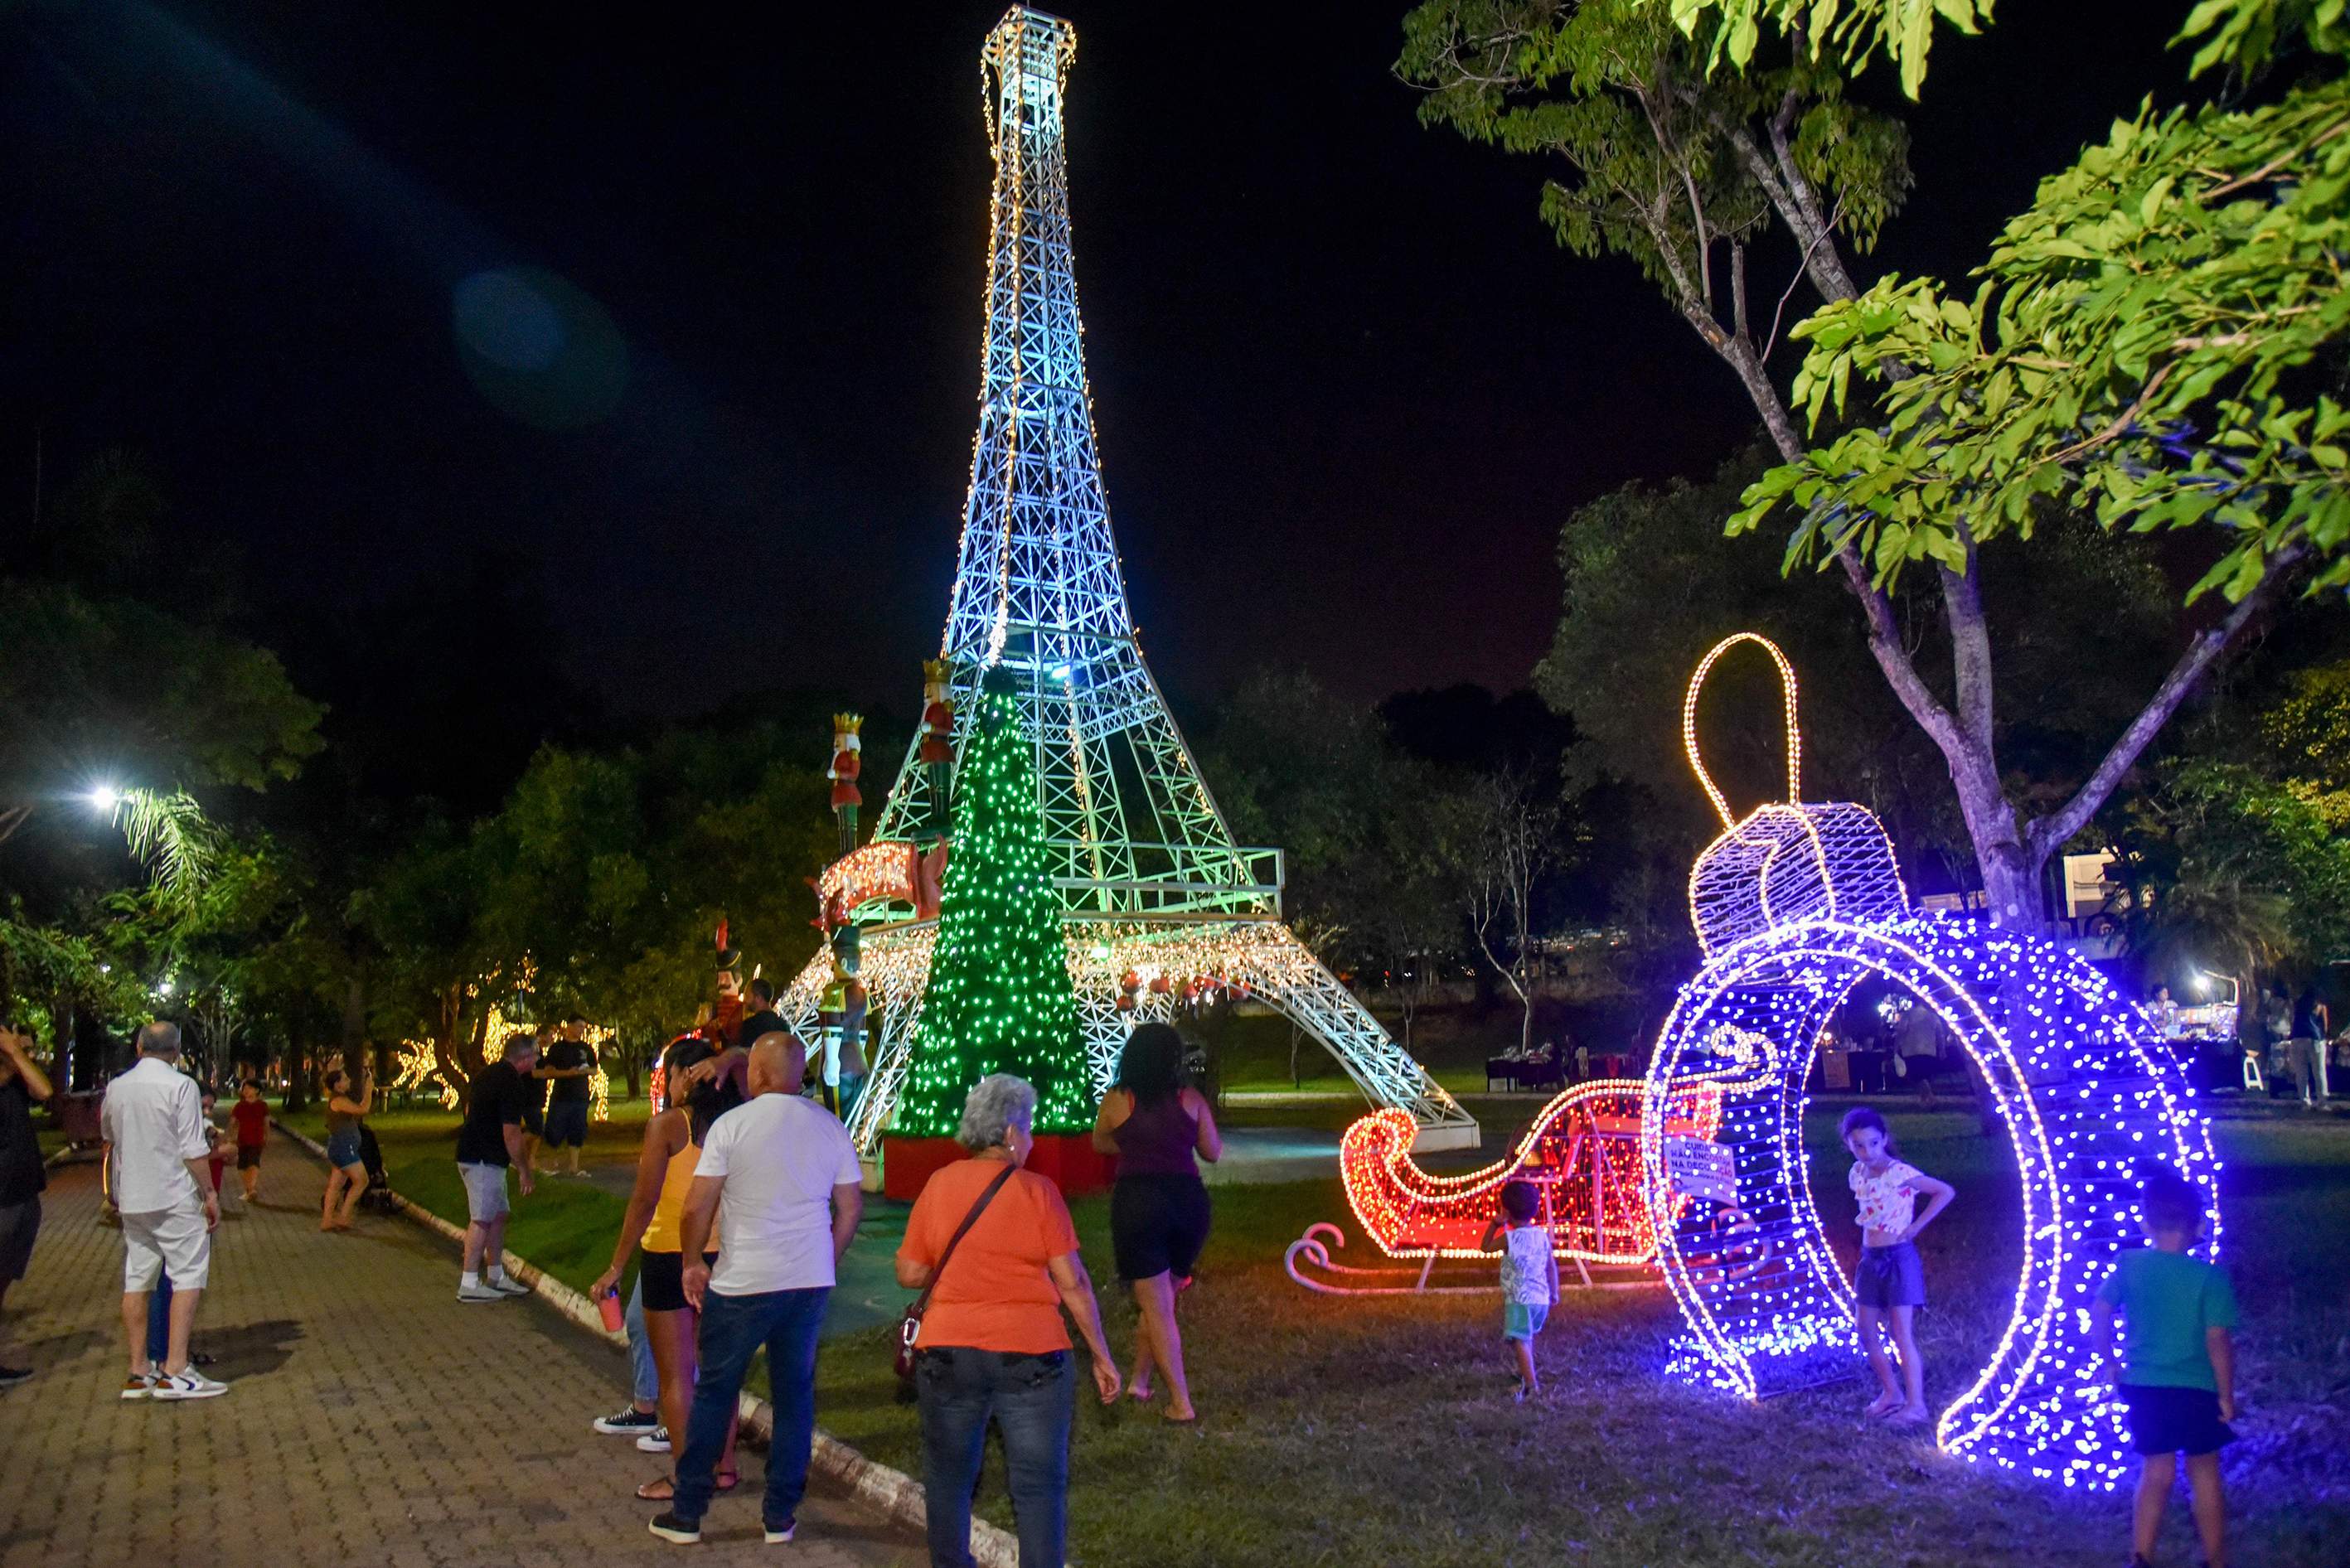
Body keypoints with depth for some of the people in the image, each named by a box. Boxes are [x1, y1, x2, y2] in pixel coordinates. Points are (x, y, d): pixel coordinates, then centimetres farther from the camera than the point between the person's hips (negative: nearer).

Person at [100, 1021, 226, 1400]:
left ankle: (139, 1372, 13)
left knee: (136, 1282, 10)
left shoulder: (115, 1088, 7)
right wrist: (208, 1192, -5)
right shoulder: (181, 1085, -11)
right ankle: (175, 1372, -8)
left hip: (131, 1199, 6)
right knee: (188, 1277, -2)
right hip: (175, 1198, -6)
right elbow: (193, 1150, -14)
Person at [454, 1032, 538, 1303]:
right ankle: (469, 1284, -3)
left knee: (498, 1215, 15)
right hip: (484, 1159, -10)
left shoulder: (488, 1073, 11)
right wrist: (524, 1170, -12)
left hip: (472, 1150, 10)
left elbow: (469, 1109, 23)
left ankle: (496, 1277, 21)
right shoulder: (512, 1084, -19)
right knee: (482, 1220, -6)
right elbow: (511, 1133, -20)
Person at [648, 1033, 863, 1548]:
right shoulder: (831, 1127, 2)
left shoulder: (731, 1124, -9)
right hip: (811, 1283, 3)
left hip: (742, 1284, -3)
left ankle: (687, 1515, 20)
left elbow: (696, 1208, -9)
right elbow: (851, 1207, 9)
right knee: (795, 1395, 13)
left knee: (714, 1395, 10)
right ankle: (780, 1516, 19)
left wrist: (692, 1263, 6)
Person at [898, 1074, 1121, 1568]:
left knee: (948, 1479, 19)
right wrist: (1101, 1356, 2)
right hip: (1030, 1355, -2)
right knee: (1039, 1486, 7)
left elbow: (909, 1274, 2)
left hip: (948, 1353, 3)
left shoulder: (939, 1185, 0)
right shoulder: (1037, 1191, -7)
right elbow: (1073, 1282, -6)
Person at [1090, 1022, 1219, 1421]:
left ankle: (1181, 1403, 1)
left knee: (1156, 1307, 3)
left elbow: (1101, 1144, 16)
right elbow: (1213, 1153, 10)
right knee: (1162, 1297, 21)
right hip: (1188, 1200, 3)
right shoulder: (1191, 1099, 1)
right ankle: (1140, 1381, 31)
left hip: (1137, 1202, -3)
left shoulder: (1117, 1100, -2)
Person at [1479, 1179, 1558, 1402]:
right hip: (1541, 1298, 7)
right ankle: (1526, 1372, 42)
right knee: (1527, 1337, 26)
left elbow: (1484, 1247, 3)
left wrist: (1495, 1224, 9)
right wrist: (1554, 1293, 20)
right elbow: (1552, 1266, 9)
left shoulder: (1509, 1237, -11)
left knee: (1520, 1341, -12)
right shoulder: (1542, 1235, 3)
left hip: (1519, 1299, -7)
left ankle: (1531, 1384, -25)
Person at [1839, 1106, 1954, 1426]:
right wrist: (1868, 1247, 9)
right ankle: (1891, 1392, 24)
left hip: (1898, 1258, -7)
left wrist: (1914, 1227, -14)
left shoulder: (1899, 1173, -16)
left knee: (1903, 1335, -6)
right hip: (1871, 1260, 7)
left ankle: (1915, 1404, 0)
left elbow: (1946, 1192, -16)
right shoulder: (1857, 1174, 5)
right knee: (1868, 1334, 9)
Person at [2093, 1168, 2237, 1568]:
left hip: (2145, 1388, 2)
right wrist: (2227, 1395, -4)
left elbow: (2099, 1316, -4)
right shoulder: (2209, 1275, -13)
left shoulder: (2129, 1266, -5)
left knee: (2156, 1473, 14)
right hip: (2196, 1390, -2)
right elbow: (2218, 1340, -14)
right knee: (2204, 1474, 15)